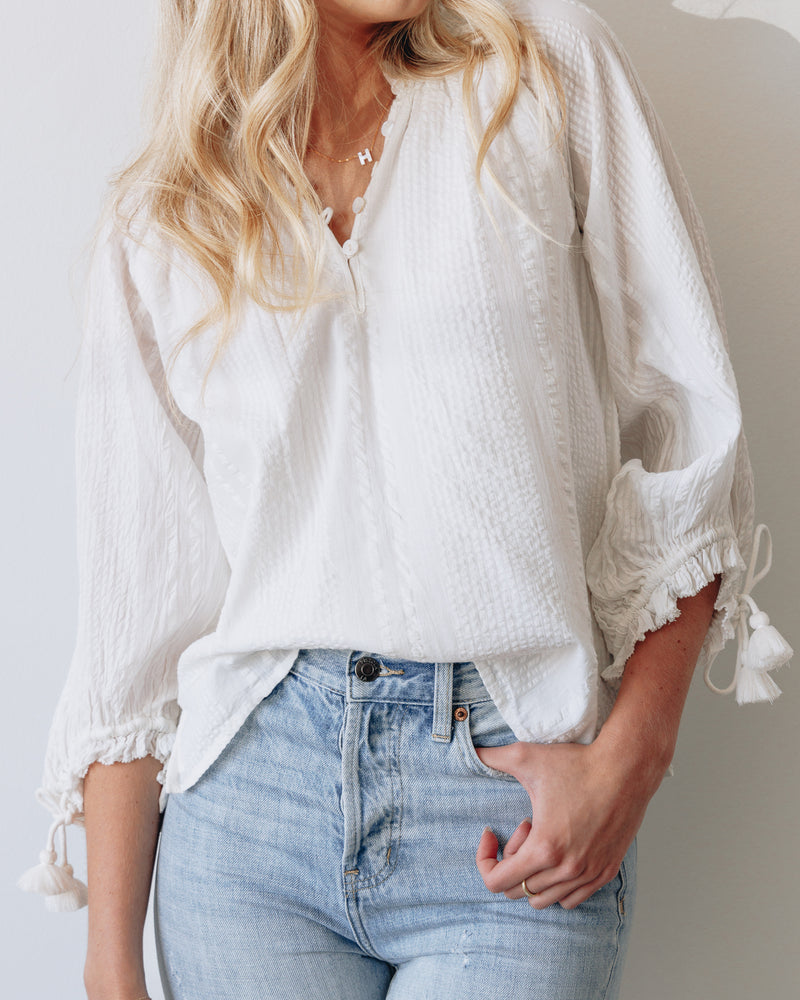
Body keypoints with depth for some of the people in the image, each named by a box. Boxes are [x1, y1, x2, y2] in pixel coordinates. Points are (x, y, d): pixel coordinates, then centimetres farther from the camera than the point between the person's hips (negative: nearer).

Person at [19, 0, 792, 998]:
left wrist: (629, 756, -8)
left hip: (520, 804, -1)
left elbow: (690, 438, 1)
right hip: (252, 793, 2)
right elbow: (138, 590, 5)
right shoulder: (158, 232, 7)